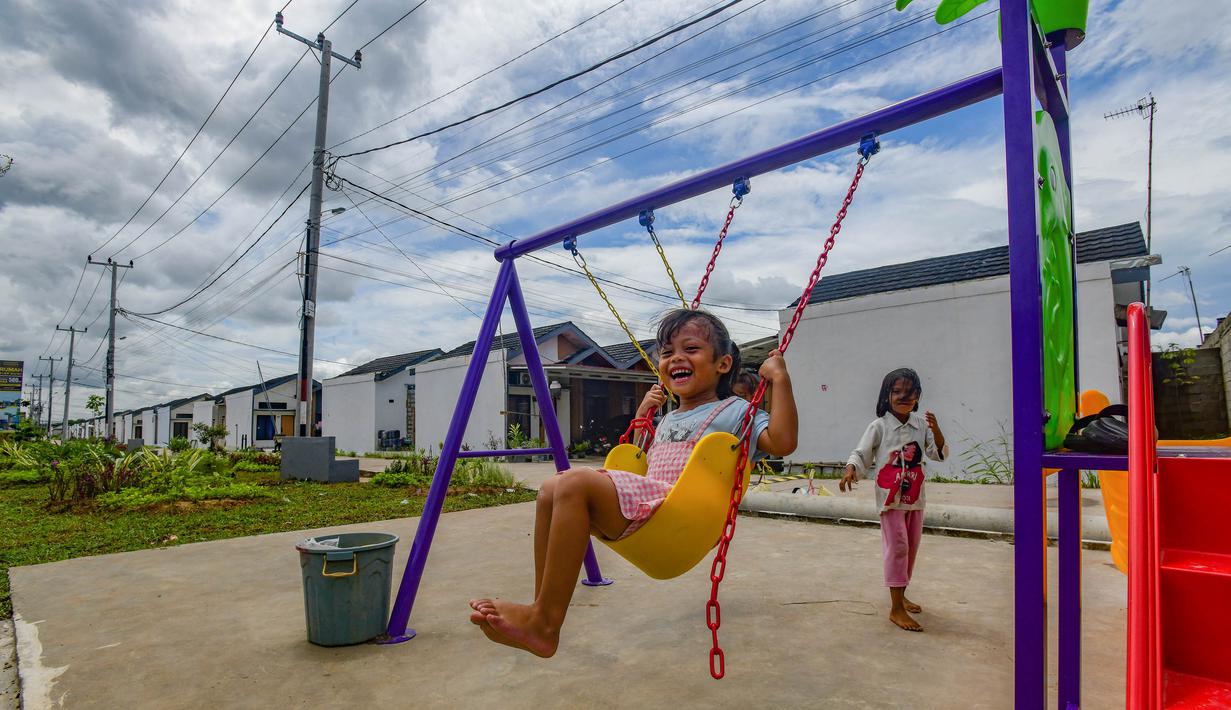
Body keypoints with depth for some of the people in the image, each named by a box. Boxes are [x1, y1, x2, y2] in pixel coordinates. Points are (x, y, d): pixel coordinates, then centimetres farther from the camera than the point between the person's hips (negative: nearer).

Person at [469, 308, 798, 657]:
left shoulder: (735, 411, 5)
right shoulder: (668, 419, 29)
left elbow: (782, 442, -11)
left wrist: (780, 379, -10)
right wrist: (642, 413, 32)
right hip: (647, 500, 9)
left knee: (575, 482, -27)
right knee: (551, 489, -4)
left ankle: (544, 624, -23)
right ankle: (544, 609, -6)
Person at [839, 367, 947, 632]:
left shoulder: (921, 424, 3)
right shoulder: (880, 426, -9)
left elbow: (939, 454, 0)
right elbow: (861, 454, -10)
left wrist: (936, 429, -17)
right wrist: (850, 470, -30)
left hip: (915, 497, 5)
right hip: (891, 497, -5)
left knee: (911, 547, 16)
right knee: (897, 546, -8)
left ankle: (900, 595, 35)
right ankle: (896, 608, -1)